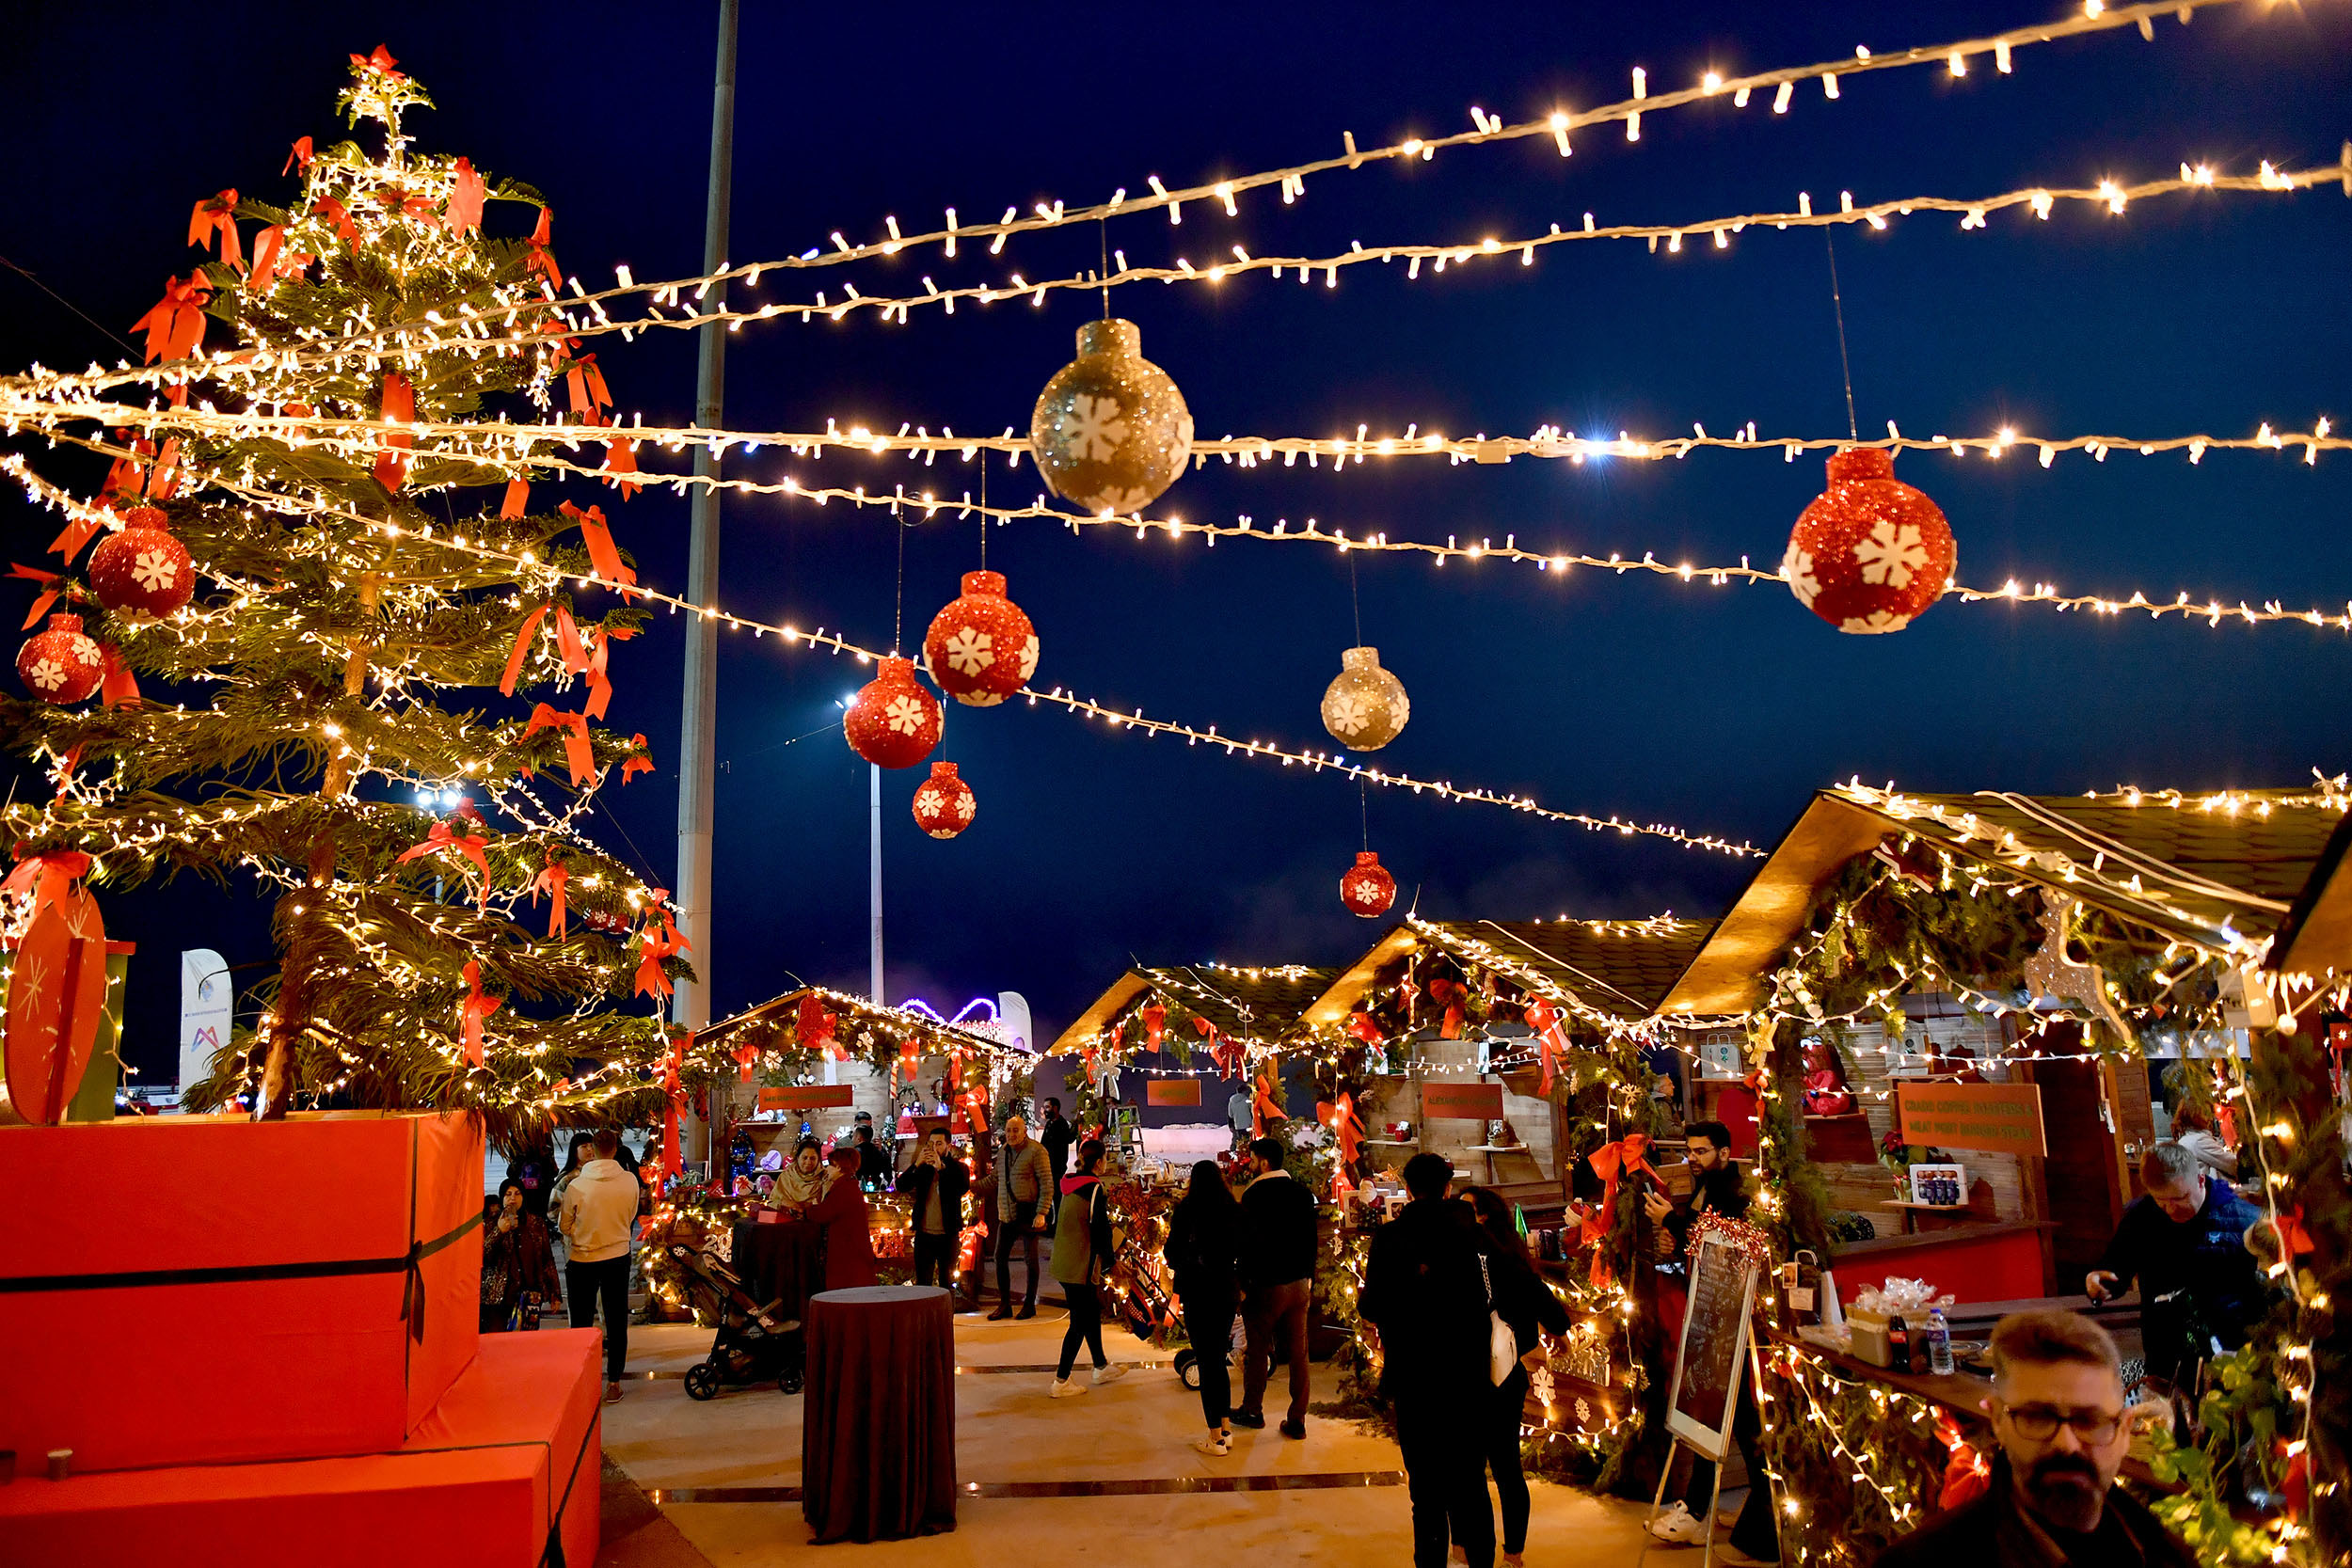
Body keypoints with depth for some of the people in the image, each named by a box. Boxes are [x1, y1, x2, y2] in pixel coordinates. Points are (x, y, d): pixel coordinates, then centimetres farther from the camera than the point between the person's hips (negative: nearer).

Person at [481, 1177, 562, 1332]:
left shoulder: (537, 1223, 10)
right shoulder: (491, 1224, 6)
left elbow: (548, 1260, 12)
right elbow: (482, 1257, -6)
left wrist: (555, 1294, 9)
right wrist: (499, 1231, -17)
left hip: (529, 1293, 1)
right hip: (498, 1294, -1)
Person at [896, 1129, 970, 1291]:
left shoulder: (957, 1167, 1)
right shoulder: (922, 1167, 7)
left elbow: (964, 1187, -19)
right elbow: (901, 1186, -5)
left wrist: (941, 1167, -28)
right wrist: (917, 1164, -18)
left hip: (948, 1235, -2)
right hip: (924, 1234, 2)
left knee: (947, 1282, 7)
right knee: (922, 1282, 1)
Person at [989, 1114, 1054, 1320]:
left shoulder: (1036, 1151, -10)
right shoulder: (1004, 1151, 11)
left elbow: (1047, 1184, -12)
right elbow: (996, 1178, 26)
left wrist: (1041, 1213, -18)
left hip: (1027, 1215, -7)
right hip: (1006, 1215, 7)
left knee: (1030, 1259, 3)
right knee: (1000, 1257, 6)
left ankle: (1029, 1305, 15)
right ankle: (1004, 1305, 17)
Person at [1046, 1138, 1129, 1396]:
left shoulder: (1069, 1184, 8)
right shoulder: (1095, 1189, -18)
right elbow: (1100, 1229, -18)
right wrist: (1108, 1261, -7)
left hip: (1062, 1261, 9)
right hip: (1080, 1266, -9)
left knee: (1092, 1310, 22)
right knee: (1080, 1322, 1)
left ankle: (1101, 1367, 36)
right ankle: (1061, 1381, 4)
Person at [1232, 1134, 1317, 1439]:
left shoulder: (1254, 1196, -13)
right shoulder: (1302, 1194, 5)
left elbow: (1248, 1245, -14)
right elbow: (1311, 1241, 10)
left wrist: (1243, 1285, -6)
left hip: (1267, 1287, -5)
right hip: (1299, 1285, 5)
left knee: (1258, 1350, 11)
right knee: (1298, 1353, 7)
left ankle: (1252, 1411, 25)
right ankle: (1297, 1420, 10)